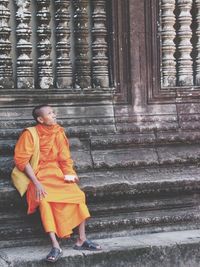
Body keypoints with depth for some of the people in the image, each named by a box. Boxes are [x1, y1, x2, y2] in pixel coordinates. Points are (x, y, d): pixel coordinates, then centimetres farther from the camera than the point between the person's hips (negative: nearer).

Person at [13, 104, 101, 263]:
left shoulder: (58, 132, 4)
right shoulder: (29, 134, -12)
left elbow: (64, 157, 9)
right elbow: (22, 160, -16)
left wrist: (70, 174, -10)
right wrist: (36, 183, -25)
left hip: (56, 173, 5)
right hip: (38, 175, -5)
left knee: (78, 194, -15)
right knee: (44, 200, -33)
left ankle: (82, 239, -9)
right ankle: (56, 246, -35)